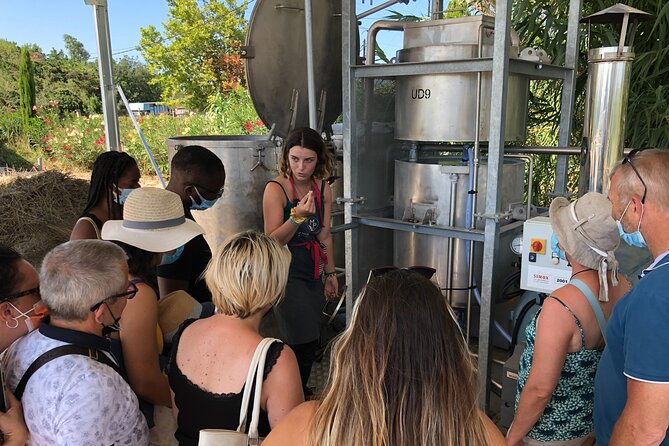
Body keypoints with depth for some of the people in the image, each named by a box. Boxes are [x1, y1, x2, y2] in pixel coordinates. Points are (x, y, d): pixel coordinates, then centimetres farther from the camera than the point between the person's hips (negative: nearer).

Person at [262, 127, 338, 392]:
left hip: (313, 273, 6)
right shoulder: (276, 189, -15)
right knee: (303, 343, -7)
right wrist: (297, 217, -33)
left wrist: (330, 273, 16)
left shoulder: (323, 187, 3)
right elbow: (272, 241, -18)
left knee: (311, 343, 12)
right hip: (287, 273, -6)